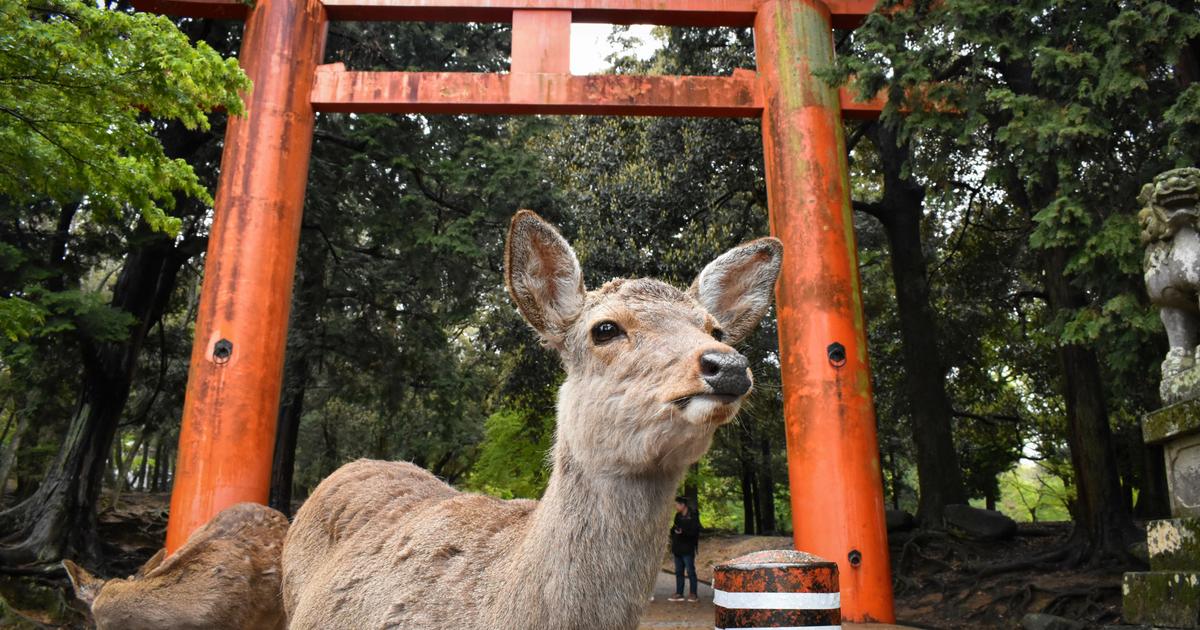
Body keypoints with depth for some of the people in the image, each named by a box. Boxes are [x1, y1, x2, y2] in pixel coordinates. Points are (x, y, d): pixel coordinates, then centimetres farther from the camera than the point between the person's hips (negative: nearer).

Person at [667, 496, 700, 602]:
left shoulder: (693, 516, -11)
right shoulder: (678, 516, 12)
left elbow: (695, 532, -17)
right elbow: (674, 529, 18)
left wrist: (683, 532, -28)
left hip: (687, 549, -7)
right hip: (678, 549, 7)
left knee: (690, 571, -1)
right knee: (678, 572, 11)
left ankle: (694, 594, 7)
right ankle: (679, 594, 17)